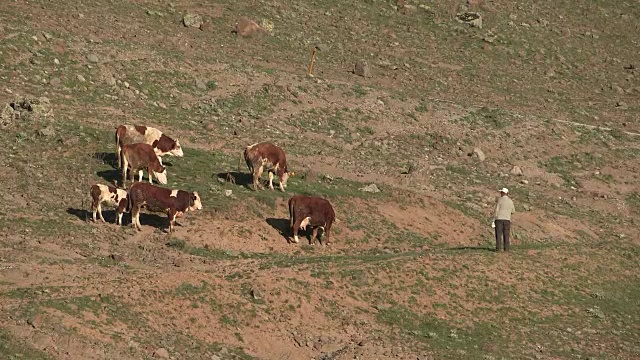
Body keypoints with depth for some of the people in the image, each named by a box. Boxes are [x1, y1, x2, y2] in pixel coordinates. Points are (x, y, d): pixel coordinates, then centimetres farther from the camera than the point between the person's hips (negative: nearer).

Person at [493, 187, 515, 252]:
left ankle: (498, 248, -9)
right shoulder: (510, 201, 8)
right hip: (507, 220, 4)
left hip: (499, 219, -4)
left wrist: (494, 220, -7)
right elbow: (513, 211, 19)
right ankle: (506, 248, -1)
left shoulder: (500, 200, -7)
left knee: (498, 234, -3)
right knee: (506, 235, 6)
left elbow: (496, 211, -10)